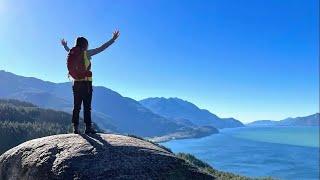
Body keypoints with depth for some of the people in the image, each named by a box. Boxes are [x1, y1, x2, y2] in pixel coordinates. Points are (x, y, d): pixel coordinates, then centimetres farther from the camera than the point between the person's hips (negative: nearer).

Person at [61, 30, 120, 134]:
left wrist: (65, 45, 55)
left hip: (76, 83, 6)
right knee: (87, 106, -3)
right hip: (86, 82, -5)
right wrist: (113, 39, 1)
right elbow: (101, 48, -5)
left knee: (77, 106, 8)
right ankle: (88, 127, 0)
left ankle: (75, 127, 10)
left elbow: (68, 50, 32)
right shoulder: (87, 53, -5)